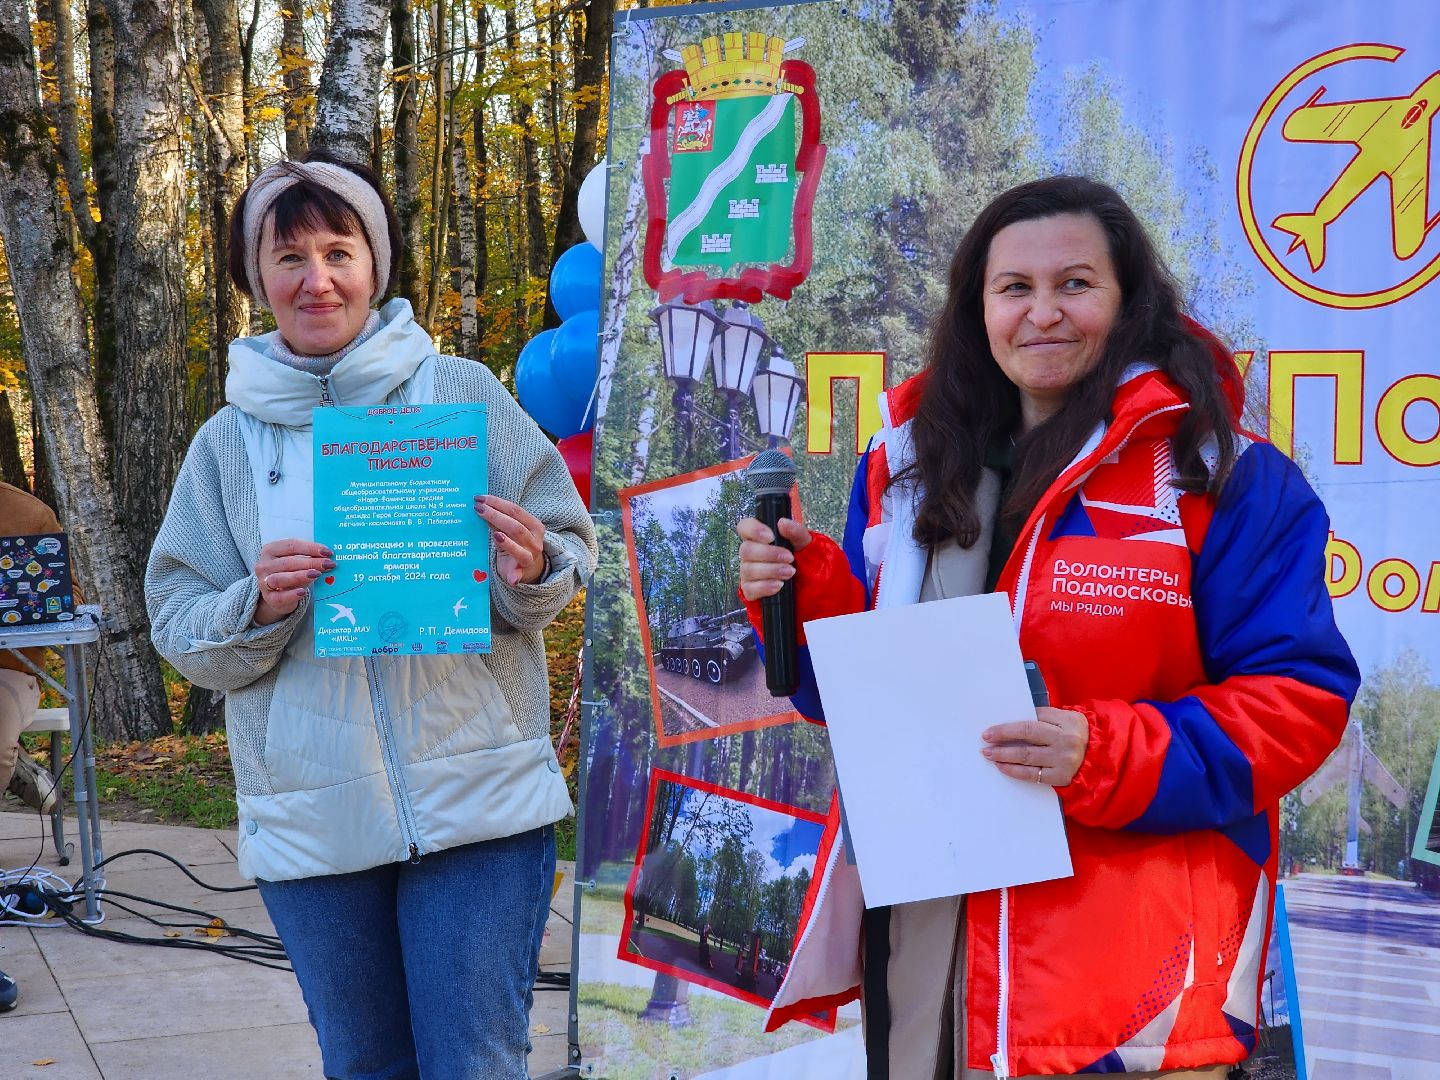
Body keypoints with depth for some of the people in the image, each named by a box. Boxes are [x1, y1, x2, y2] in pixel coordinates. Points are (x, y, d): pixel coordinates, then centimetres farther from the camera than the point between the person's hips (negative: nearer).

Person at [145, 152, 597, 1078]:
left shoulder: (462, 393, 2)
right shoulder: (227, 442, 7)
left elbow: (571, 551, 6)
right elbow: (180, 633, 8)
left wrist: (532, 573, -17)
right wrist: (258, 608, -14)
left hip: (480, 801, -2)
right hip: (311, 822, 2)